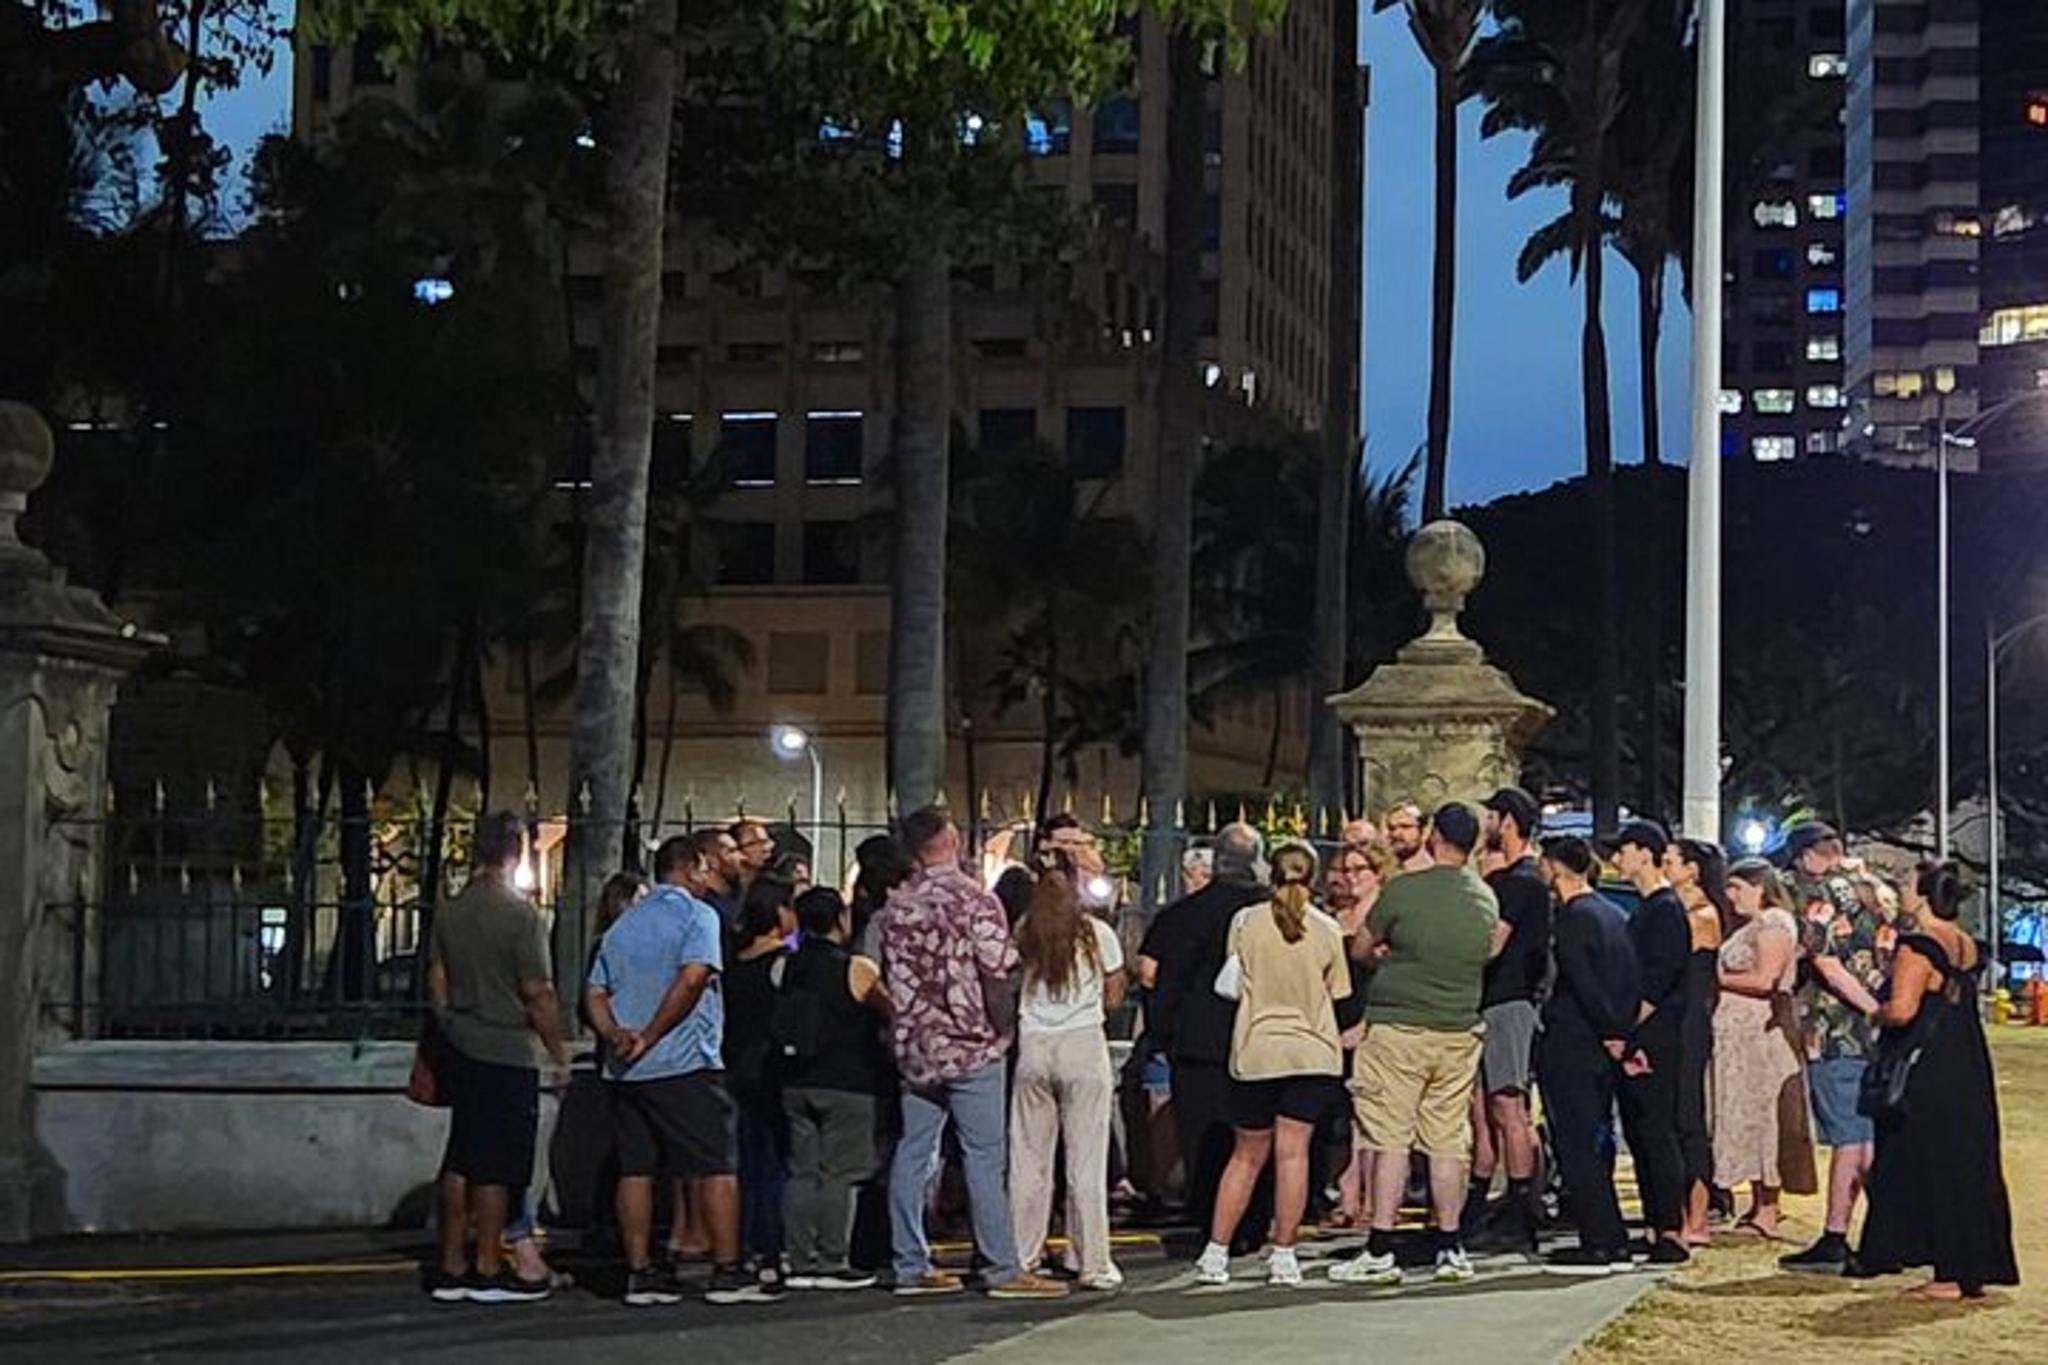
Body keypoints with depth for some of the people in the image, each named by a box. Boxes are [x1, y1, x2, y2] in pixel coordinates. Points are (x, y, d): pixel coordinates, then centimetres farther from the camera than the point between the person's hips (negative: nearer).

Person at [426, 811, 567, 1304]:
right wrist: (559, 1051, -5)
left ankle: (452, 1268, 14)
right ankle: (488, 1271, 3)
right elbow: (538, 995, -15)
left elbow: (437, 983, 12)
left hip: (461, 1052, 7)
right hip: (508, 1053, -7)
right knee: (496, 1166, -1)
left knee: (461, 1160, 11)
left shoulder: (450, 912, 7)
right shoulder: (521, 914, -14)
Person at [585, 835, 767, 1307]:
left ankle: (639, 1273, 5)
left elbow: (595, 994, 13)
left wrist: (615, 1033, -2)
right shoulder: (697, 915, -3)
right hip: (685, 1064, -7)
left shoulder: (622, 925, 18)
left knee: (636, 1169, 6)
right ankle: (727, 1272, -4)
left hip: (624, 1070, 7)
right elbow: (693, 978, -16)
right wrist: (650, 1037, -12)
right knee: (717, 1166, -2)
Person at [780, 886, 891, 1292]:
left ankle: (800, 1263, 9)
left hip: (797, 1084, 5)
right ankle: (832, 1263, -1)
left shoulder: (791, 969, 5)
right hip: (846, 1083, -5)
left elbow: (782, 1023, 12)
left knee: (802, 1171, 8)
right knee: (838, 1175, -1)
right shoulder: (856, 969, -10)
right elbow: (894, 1013, -2)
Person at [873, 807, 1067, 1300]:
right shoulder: (972, 899, -12)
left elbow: (887, 976, 11)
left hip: (914, 1048, 6)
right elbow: (1003, 966, -15)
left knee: (912, 1155, 8)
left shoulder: (893, 907, 6)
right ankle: (1004, 1270, -2)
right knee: (986, 1157, -3)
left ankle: (911, 1267, 12)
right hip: (969, 1044, -6)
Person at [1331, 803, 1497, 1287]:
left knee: (1390, 1140, -3)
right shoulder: (1487, 899, 5)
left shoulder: (1404, 889, -10)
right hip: (1459, 1030, 5)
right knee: (1448, 1141, 9)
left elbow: (1360, 947, 1)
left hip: (1398, 1027, -5)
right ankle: (1451, 1249, 12)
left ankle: (1381, 1252, -5)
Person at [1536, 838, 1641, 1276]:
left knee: (1575, 1146, -4)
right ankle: (1614, 1243, 15)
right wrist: (1621, 1031, 9)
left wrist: (1611, 1032, -13)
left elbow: (1583, 983, -20)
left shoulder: (1572, 917, -13)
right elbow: (1634, 982, 11)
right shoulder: (1615, 915, 12)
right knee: (1595, 1145, 14)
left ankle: (1597, 1245, -5)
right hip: (1601, 1048, 8)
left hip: (1569, 1046, -8)